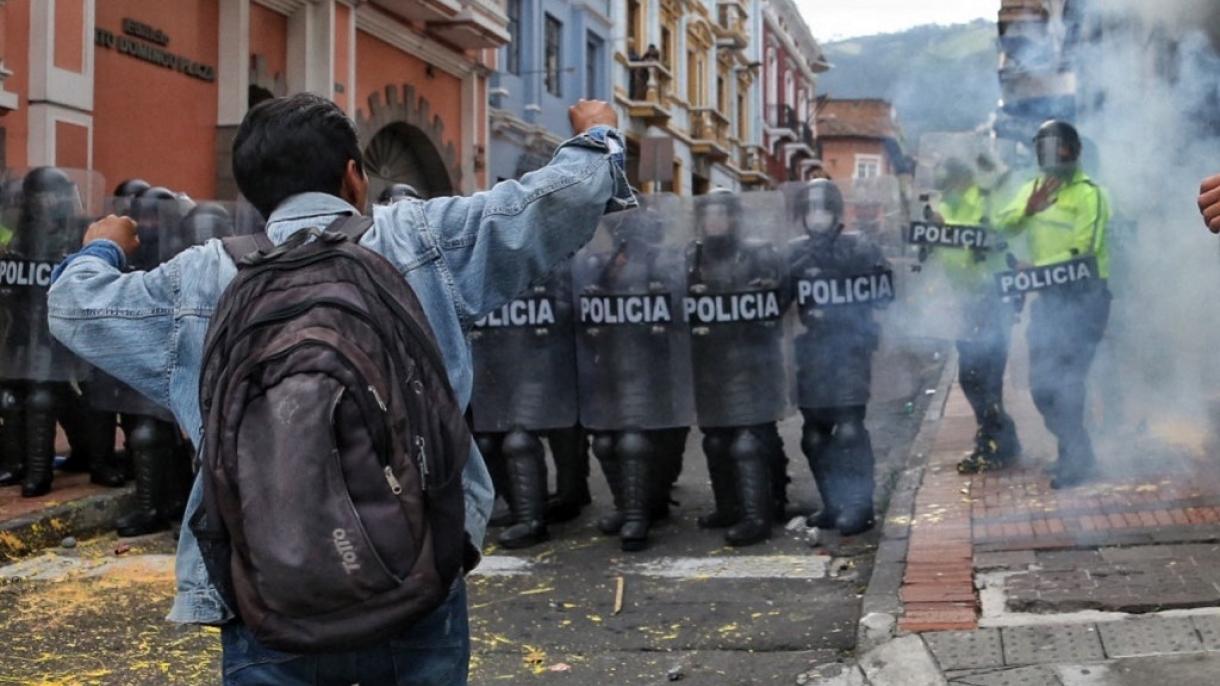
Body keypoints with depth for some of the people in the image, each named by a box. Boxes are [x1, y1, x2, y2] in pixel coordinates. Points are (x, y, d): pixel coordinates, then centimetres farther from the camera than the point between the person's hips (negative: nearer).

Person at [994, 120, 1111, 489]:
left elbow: (1082, 252, -19)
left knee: (1065, 380, -10)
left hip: (1083, 296, -7)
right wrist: (1028, 210, -22)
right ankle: (1075, 450, 25)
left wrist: (1033, 269, -24)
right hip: (1048, 296, 7)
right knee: (1041, 382, 8)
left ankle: (1075, 459, 2)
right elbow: (1001, 227, -3)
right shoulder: (1033, 189, 12)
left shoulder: (1088, 194, -10)